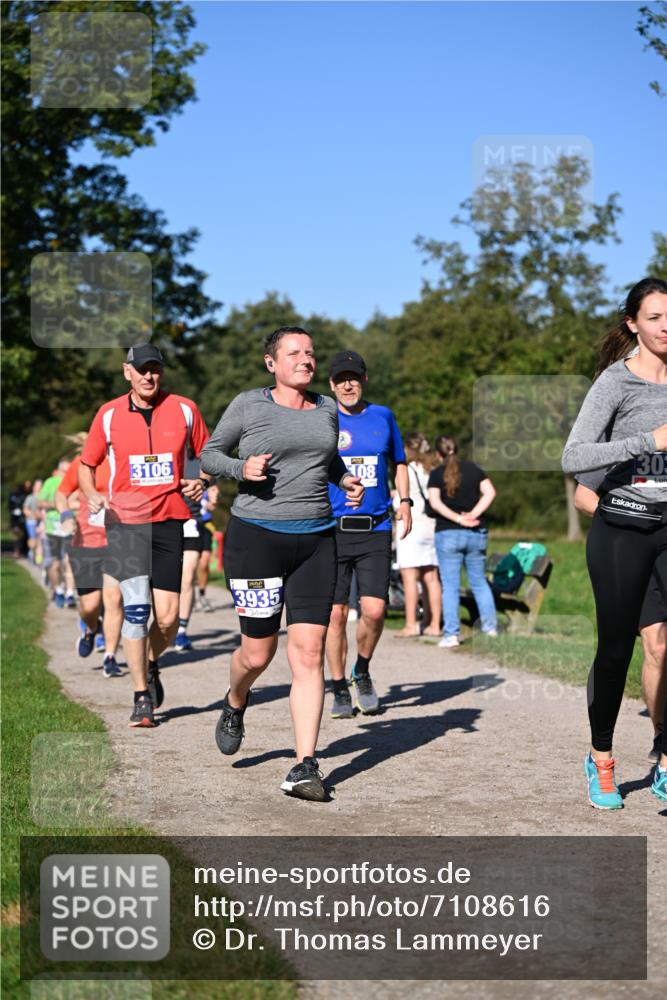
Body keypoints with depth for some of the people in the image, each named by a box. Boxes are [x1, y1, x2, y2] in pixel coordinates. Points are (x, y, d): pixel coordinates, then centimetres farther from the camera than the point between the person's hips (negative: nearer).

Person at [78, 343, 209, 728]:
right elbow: (87, 464, 13)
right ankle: (142, 697, 5)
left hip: (170, 521, 1)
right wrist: (92, 495, -6)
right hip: (125, 521, -1)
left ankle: (151, 665, 30)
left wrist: (201, 482, -5)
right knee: (136, 609, -9)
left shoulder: (184, 409, 4)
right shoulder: (109, 415, 3)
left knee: (168, 617, -3)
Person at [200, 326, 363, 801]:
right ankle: (235, 705, 39)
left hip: (316, 540, 3)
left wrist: (347, 480, 8)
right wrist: (241, 468, -14)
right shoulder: (249, 405, -2)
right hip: (257, 536, -3)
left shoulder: (327, 408, 11)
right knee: (258, 652, 3)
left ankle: (305, 767, -4)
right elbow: (208, 456, 5)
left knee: (309, 653, -5)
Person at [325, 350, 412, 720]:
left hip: (375, 530, 2)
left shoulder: (383, 416, 10)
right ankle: (340, 689, 15)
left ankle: (362, 673, 18)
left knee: (373, 610, -9)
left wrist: (404, 500, 10)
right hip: (332, 530, -1)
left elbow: (398, 462, 23)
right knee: (336, 613, -1)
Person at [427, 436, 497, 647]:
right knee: (479, 581, 15)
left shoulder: (436, 474, -1)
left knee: (450, 585, 0)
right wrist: (473, 514, -8)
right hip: (477, 533, 3)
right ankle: (490, 626, 15)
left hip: (448, 534, -3)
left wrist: (458, 519, -15)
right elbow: (490, 492, -4)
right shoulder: (474, 469, 7)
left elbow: (435, 502, -14)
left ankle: (452, 634, -4)